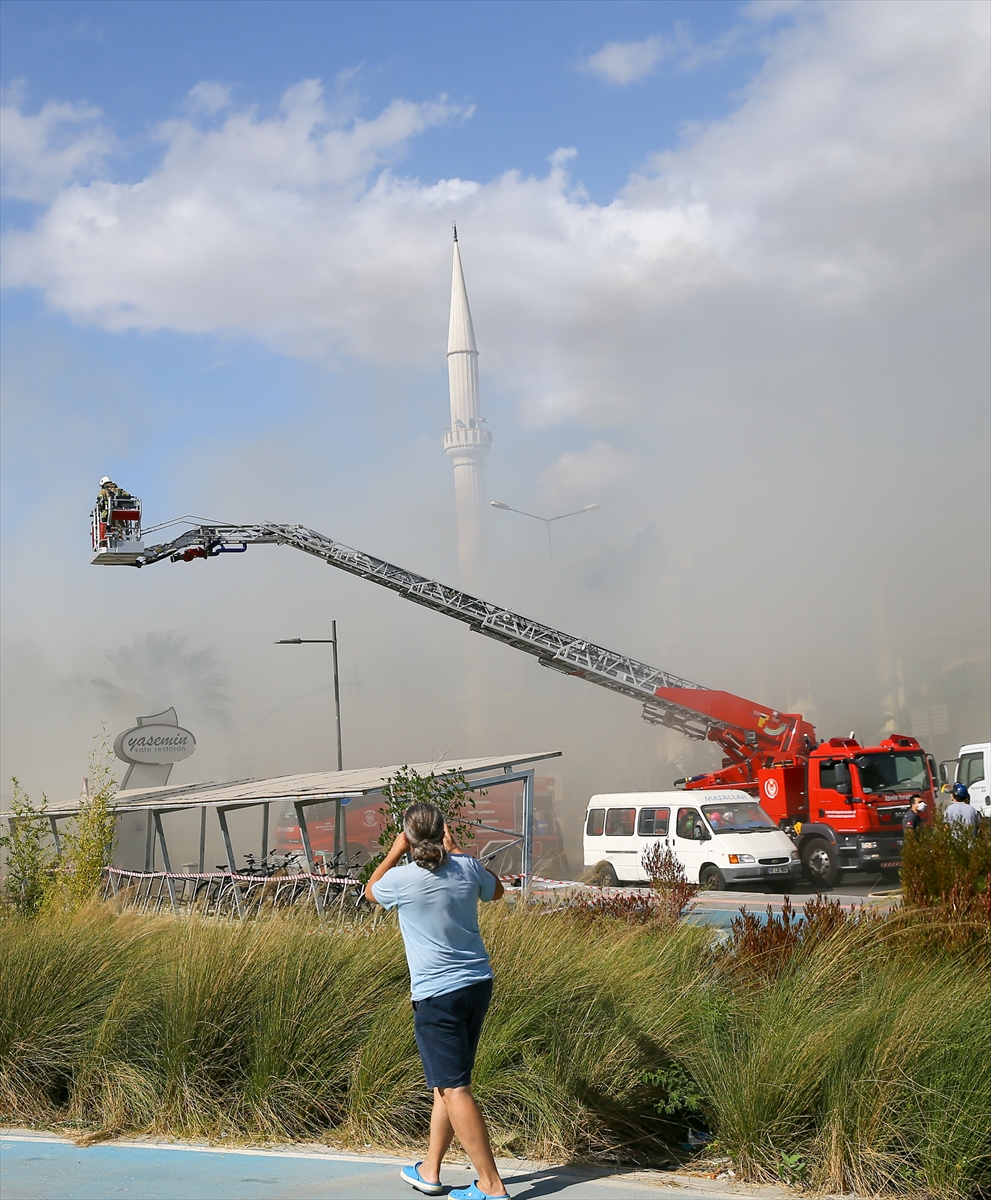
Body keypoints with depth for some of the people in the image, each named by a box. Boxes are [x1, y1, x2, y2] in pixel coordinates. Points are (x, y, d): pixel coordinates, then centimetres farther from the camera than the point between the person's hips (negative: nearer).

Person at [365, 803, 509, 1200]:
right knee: (446, 1082, 17)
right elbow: (496, 890, 23)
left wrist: (395, 851, 17)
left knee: (454, 1089, -5)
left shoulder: (402, 880, -12)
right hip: (478, 985, 6)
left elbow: (370, 890, 12)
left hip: (437, 996, -6)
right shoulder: (467, 868, -1)